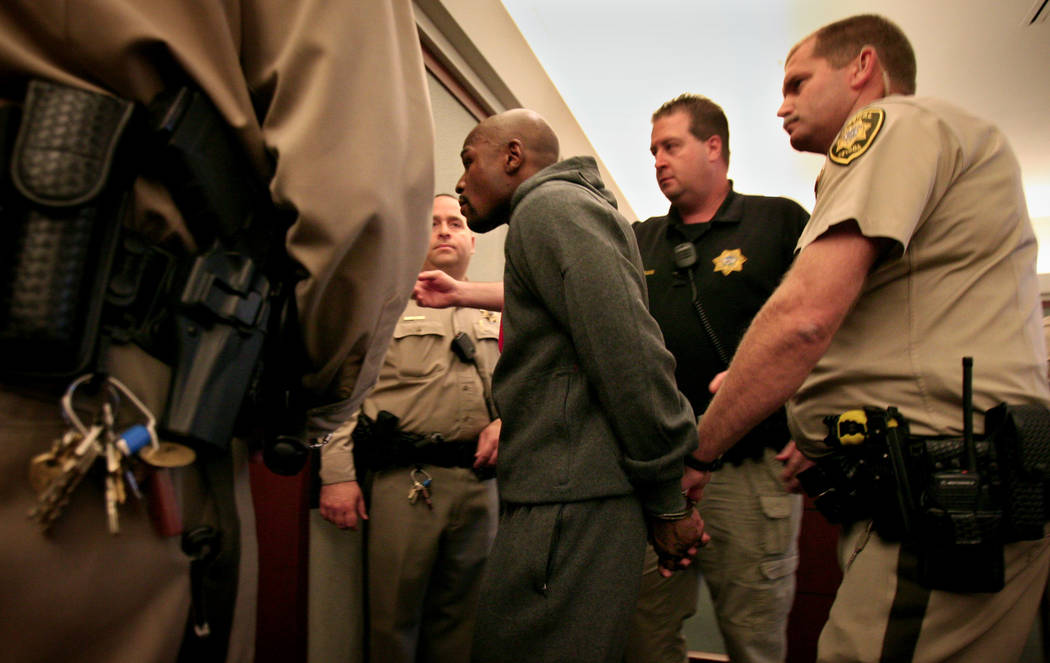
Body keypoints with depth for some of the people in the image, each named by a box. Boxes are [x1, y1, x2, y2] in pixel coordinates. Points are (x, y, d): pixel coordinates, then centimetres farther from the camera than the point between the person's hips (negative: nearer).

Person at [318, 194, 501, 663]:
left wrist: (505, 421, 0)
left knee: (460, 620, 12)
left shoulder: (494, 316, 19)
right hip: (404, 480, -3)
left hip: (480, 480, 4)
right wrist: (337, 475, -9)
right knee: (394, 617, 3)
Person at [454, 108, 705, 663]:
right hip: (553, 499, 10)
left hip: (571, 507, -10)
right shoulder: (549, 212, 25)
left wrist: (666, 503, -13)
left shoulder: (551, 205, -7)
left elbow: (629, 355, -18)